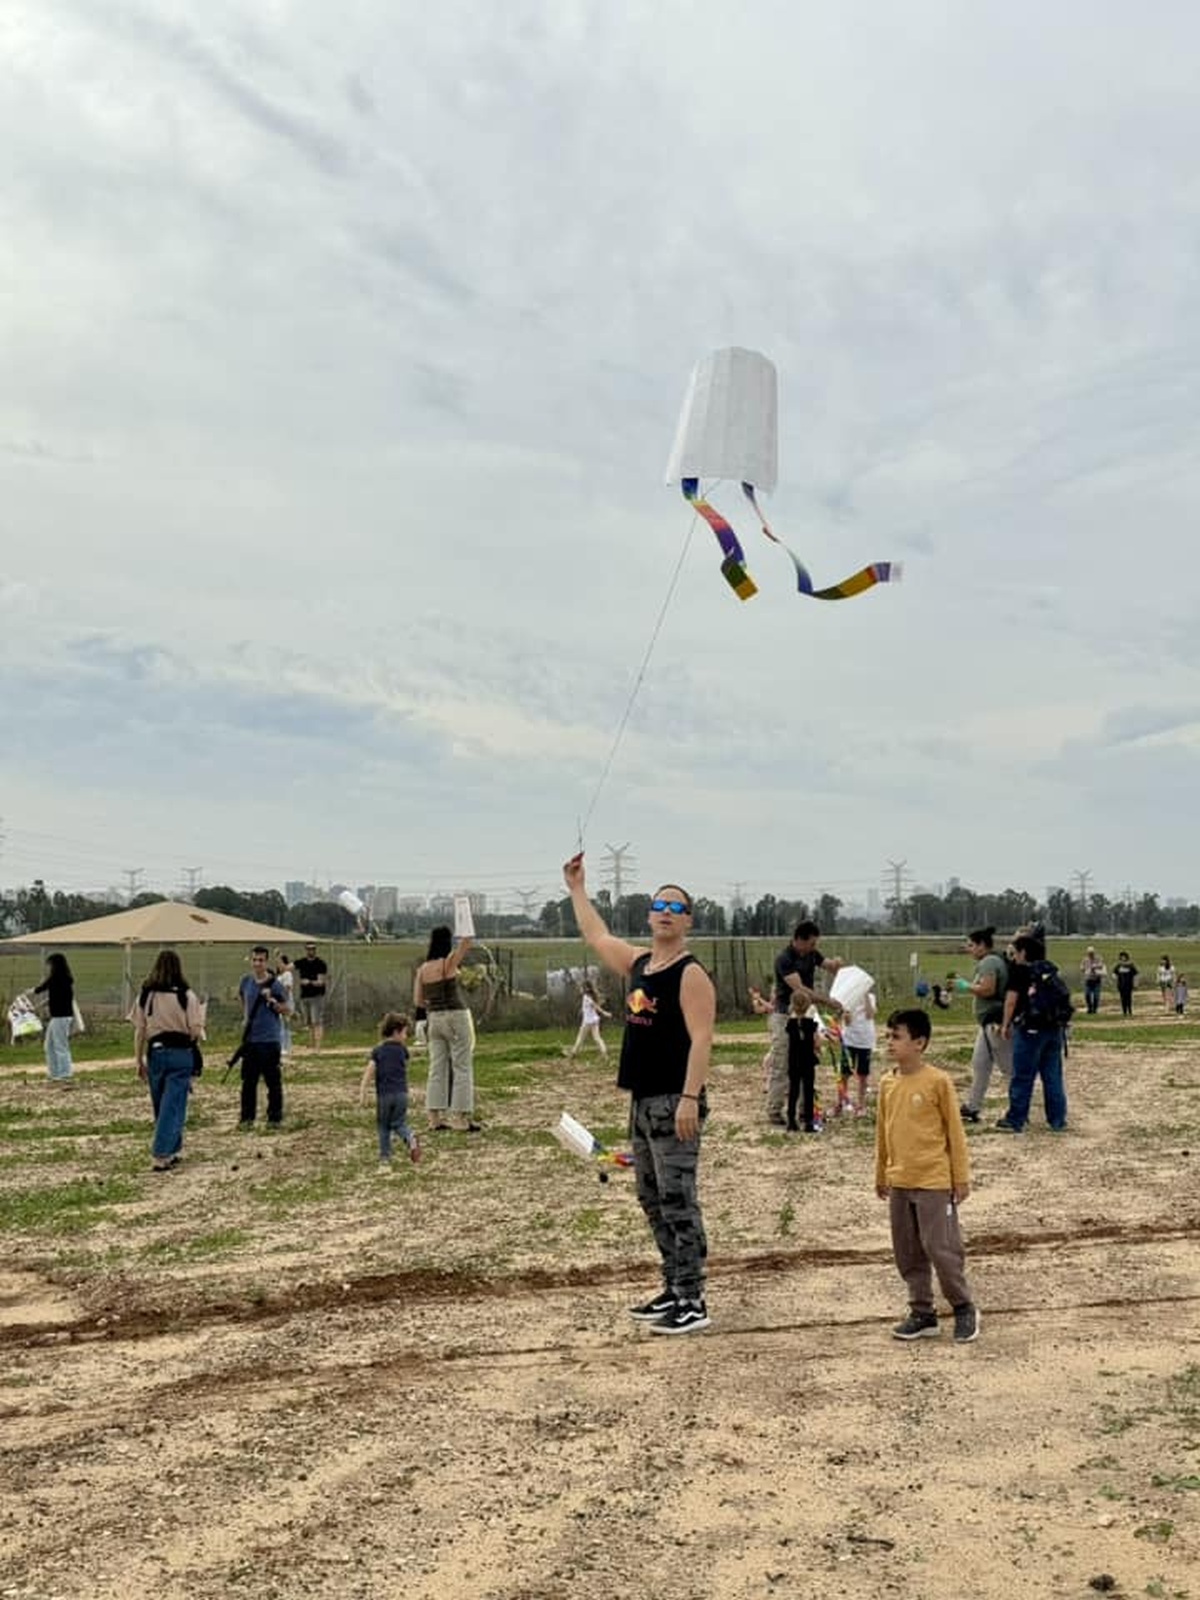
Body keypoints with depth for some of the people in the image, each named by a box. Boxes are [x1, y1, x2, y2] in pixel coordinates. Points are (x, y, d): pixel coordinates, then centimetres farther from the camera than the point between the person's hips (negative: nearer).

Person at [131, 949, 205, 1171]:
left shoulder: (145, 995, 1)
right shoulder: (186, 995, -8)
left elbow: (139, 1032, 3)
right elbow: (195, 1031, -8)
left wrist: (140, 1061, 10)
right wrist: (200, 1009, 9)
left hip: (155, 1053, 3)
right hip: (180, 1053, -3)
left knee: (161, 1107, 17)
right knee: (173, 1107, 0)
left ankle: (170, 1152, 27)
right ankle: (161, 1155, -8)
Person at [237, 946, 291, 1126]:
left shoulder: (275, 985, -9)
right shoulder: (246, 981, 4)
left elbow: (286, 1010, -5)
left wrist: (271, 1000, -21)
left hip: (270, 1039, -4)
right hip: (250, 1039, 4)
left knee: (273, 1081, 0)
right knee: (248, 1081, 9)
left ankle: (275, 1118, 8)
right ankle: (247, 1118, 17)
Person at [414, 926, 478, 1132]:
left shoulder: (422, 969, 3)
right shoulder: (449, 963, -12)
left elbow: (417, 1000, 7)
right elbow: (466, 941, -14)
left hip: (434, 1019, 5)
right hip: (456, 1017, -5)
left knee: (437, 1068, 10)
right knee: (462, 1068, 1)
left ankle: (436, 1117, 12)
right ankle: (461, 1118, 0)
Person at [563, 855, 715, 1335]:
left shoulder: (691, 974, -12)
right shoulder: (637, 963, 12)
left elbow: (700, 1039, -19)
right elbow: (596, 936, 29)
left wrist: (690, 1097, -26)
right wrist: (577, 888, 35)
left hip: (675, 1102, -9)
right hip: (642, 1100, 9)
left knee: (678, 1201, -8)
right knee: (652, 1200, 14)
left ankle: (693, 1303, -3)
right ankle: (674, 1290, 23)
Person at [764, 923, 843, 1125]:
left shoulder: (812, 955, 4)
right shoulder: (784, 959, -20)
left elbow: (830, 968, 15)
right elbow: (799, 988, -27)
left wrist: (835, 963, -10)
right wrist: (827, 1002, -30)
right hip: (785, 1016, -8)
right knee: (780, 1067, -3)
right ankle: (774, 1111, 3)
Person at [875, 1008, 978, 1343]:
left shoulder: (938, 1081, -11)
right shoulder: (887, 1083, 5)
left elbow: (955, 1130, -6)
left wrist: (962, 1177, -5)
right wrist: (881, 1175, 17)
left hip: (934, 1182, -6)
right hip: (899, 1183, 6)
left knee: (941, 1249, -2)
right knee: (907, 1254, 10)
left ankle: (964, 1308, 17)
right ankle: (922, 1314, 22)